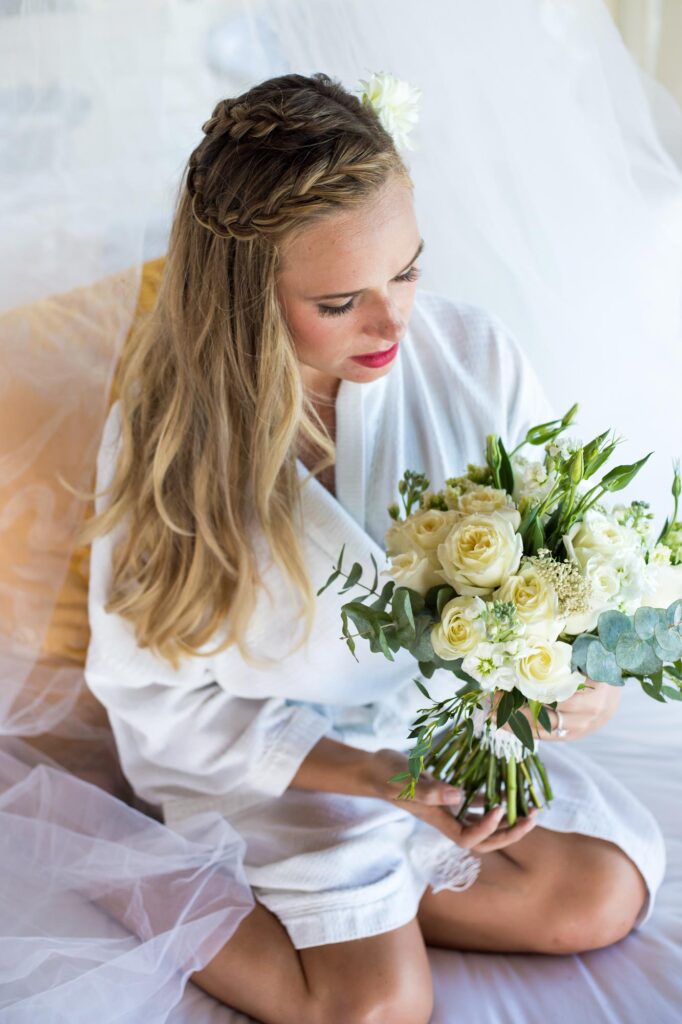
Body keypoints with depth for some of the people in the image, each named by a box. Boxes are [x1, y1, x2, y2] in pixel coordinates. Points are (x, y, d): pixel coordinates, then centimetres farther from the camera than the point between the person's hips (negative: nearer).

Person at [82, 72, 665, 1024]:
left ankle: (327, 895, 4)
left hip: (440, 710, 4)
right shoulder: (161, 432, -23)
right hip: (258, 752, -4)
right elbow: (159, 695, -16)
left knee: (608, 894, -5)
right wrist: (378, 777, -27)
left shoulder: (473, 354, -17)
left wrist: (580, 670, -29)